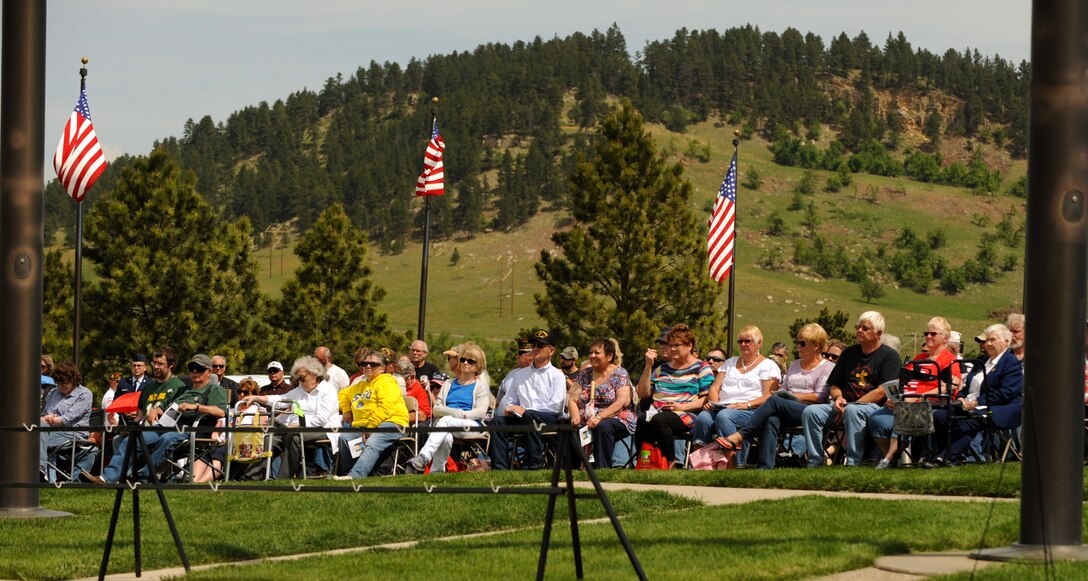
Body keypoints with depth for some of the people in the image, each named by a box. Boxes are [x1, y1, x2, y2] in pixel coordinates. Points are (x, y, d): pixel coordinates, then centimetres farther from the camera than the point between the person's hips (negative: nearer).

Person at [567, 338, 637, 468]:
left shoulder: (619, 373, 2)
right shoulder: (584, 374, 16)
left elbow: (623, 401, -10)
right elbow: (572, 399, 9)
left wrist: (599, 417, -22)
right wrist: (575, 416, -13)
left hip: (616, 419, -4)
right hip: (586, 421, 4)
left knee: (602, 427, -38)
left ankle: (602, 470, -36)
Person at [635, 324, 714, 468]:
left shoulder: (701, 368, 12)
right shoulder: (662, 369, 27)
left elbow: (707, 399, 0)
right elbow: (643, 394, 19)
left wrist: (683, 406, -13)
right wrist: (648, 366, 13)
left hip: (686, 416, -4)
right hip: (657, 411, 4)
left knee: (659, 420, -38)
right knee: (642, 420, -33)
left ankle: (670, 462, -29)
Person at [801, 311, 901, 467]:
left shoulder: (889, 355, 2)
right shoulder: (849, 353, 22)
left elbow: (882, 391, -9)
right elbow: (834, 385, 25)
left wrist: (850, 406, -13)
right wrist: (838, 398, -1)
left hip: (875, 407, -6)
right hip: (843, 406, 6)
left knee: (853, 411, -40)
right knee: (810, 412, -18)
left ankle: (853, 463, -40)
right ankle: (814, 462, -21)